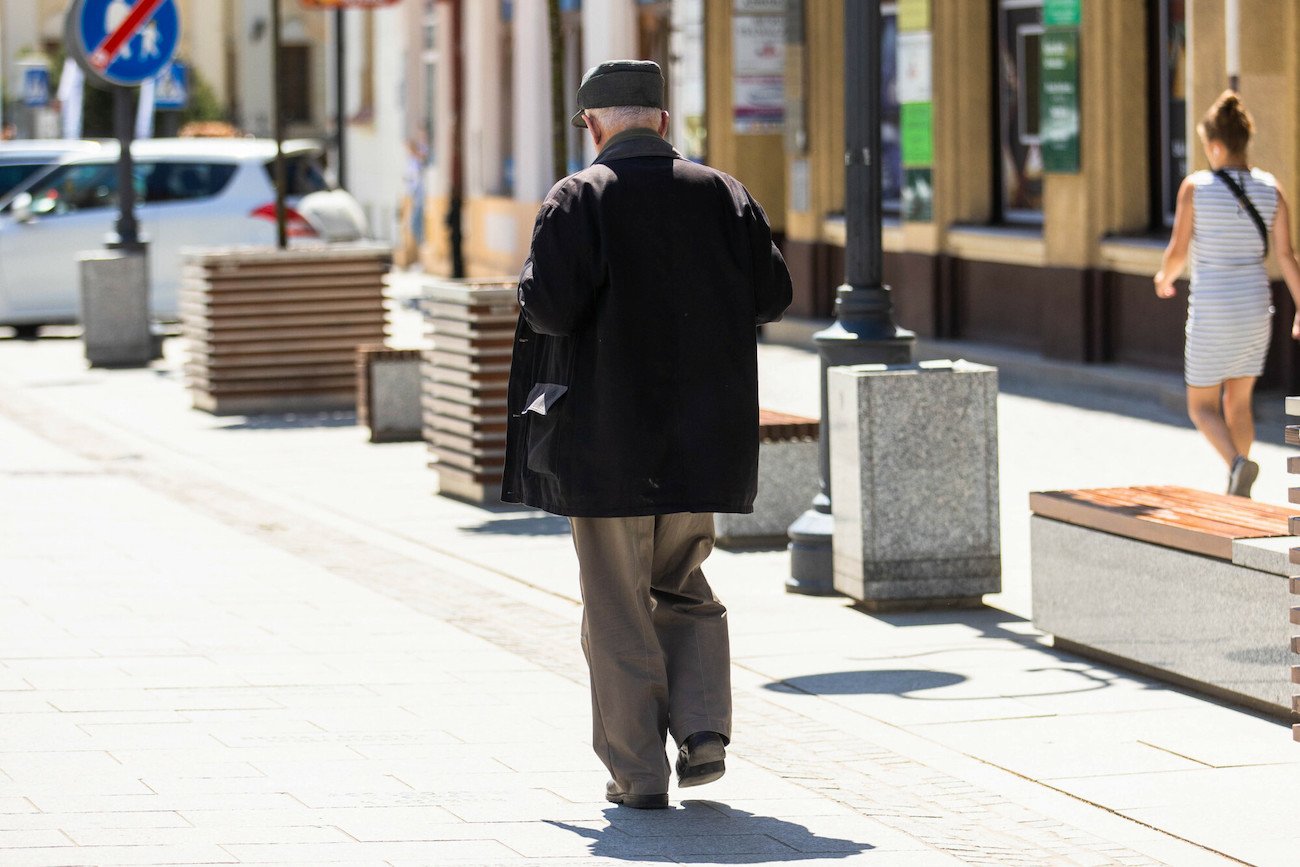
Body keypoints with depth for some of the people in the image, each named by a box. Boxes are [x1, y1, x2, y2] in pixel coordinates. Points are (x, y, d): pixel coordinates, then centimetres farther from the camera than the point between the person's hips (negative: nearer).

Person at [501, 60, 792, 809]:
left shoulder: (580, 199, -8)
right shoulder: (722, 194, 3)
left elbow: (549, 306, -18)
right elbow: (773, 296, 3)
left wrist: (534, 288, 5)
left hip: (608, 437, -4)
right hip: (704, 435, 4)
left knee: (619, 606, 5)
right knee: (682, 587, 20)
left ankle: (639, 772, 4)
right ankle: (704, 728, 3)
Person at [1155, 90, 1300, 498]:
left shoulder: (1195, 187, -11)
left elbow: (1177, 252, -9)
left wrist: (1164, 277, 13)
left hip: (1211, 310, -4)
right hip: (1255, 307, 4)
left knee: (1202, 406, 9)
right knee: (1238, 402, 19)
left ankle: (1238, 463, -19)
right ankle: (1236, 494, 20)